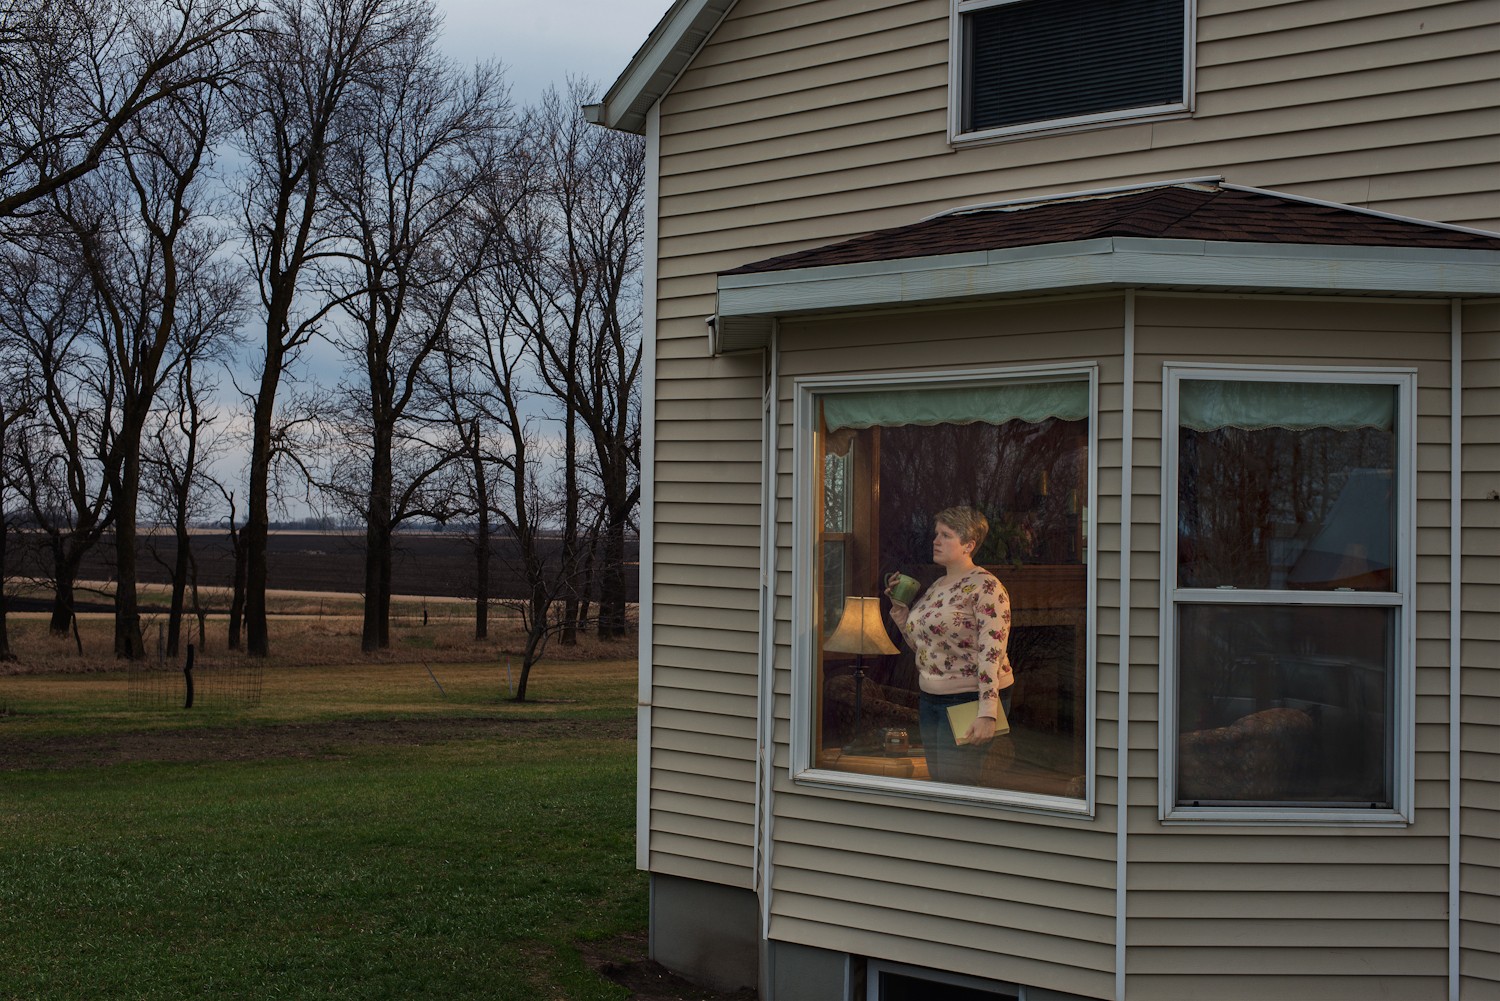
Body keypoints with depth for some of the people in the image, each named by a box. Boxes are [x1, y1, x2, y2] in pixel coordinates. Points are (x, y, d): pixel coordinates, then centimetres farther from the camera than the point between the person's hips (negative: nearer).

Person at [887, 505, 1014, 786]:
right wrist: (900, 611, 7)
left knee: (955, 786, -9)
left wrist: (987, 714, -27)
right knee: (937, 781, 12)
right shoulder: (936, 587, 14)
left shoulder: (985, 586, -12)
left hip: (970, 699, -8)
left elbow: (992, 653, -20)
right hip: (930, 697, 8)